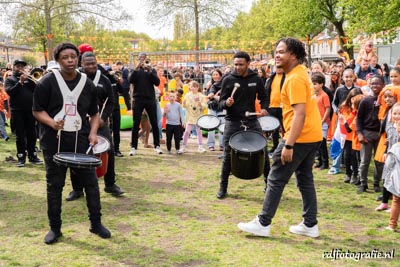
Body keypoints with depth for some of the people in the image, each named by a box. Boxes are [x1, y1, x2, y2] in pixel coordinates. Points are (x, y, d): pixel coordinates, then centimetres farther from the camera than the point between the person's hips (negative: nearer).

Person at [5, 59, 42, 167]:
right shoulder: (10, 79, 6)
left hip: (30, 109, 3)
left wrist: (28, 79, -11)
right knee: (20, 135, 0)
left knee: (32, 134, 6)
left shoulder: (28, 78, 15)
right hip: (17, 110, -3)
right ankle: (21, 157, 5)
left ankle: (32, 156, 13)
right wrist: (20, 82, -16)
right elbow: (10, 92, -11)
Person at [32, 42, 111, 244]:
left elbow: (94, 113, 13)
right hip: (54, 141, -2)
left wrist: (93, 132, -4)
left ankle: (96, 223, 20)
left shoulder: (88, 84, 4)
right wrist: (52, 123, -20)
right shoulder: (47, 82, -5)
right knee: (54, 185, 7)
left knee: (91, 182, 4)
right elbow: (37, 110, -2)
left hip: (80, 140, 2)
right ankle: (54, 228, 21)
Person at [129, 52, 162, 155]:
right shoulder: (135, 70, 9)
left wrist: (150, 71, -16)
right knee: (136, 124, 0)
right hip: (138, 99, -1)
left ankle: (157, 146, 10)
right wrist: (136, 68, -20)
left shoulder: (152, 70, 10)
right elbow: (131, 80, -10)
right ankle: (133, 147, 4)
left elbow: (157, 82, -5)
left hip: (150, 99, 1)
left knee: (154, 123, 3)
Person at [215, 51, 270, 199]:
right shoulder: (228, 79, -5)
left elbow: (263, 97, 13)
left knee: (263, 152, 4)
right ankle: (223, 188, 17)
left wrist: (263, 108, -7)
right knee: (228, 156, 2)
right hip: (232, 122, -2)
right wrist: (226, 103, -25)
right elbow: (221, 102, -2)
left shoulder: (256, 79, 1)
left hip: (252, 120, 2)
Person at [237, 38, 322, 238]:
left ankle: (263, 224, 6)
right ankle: (310, 225, 20)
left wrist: (288, 145, -26)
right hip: (312, 135, 10)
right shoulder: (300, 72, 15)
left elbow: (300, 113, -24)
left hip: (300, 137, -10)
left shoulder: (294, 78, -17)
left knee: (276, 180, -2)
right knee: (305, 178, 15)